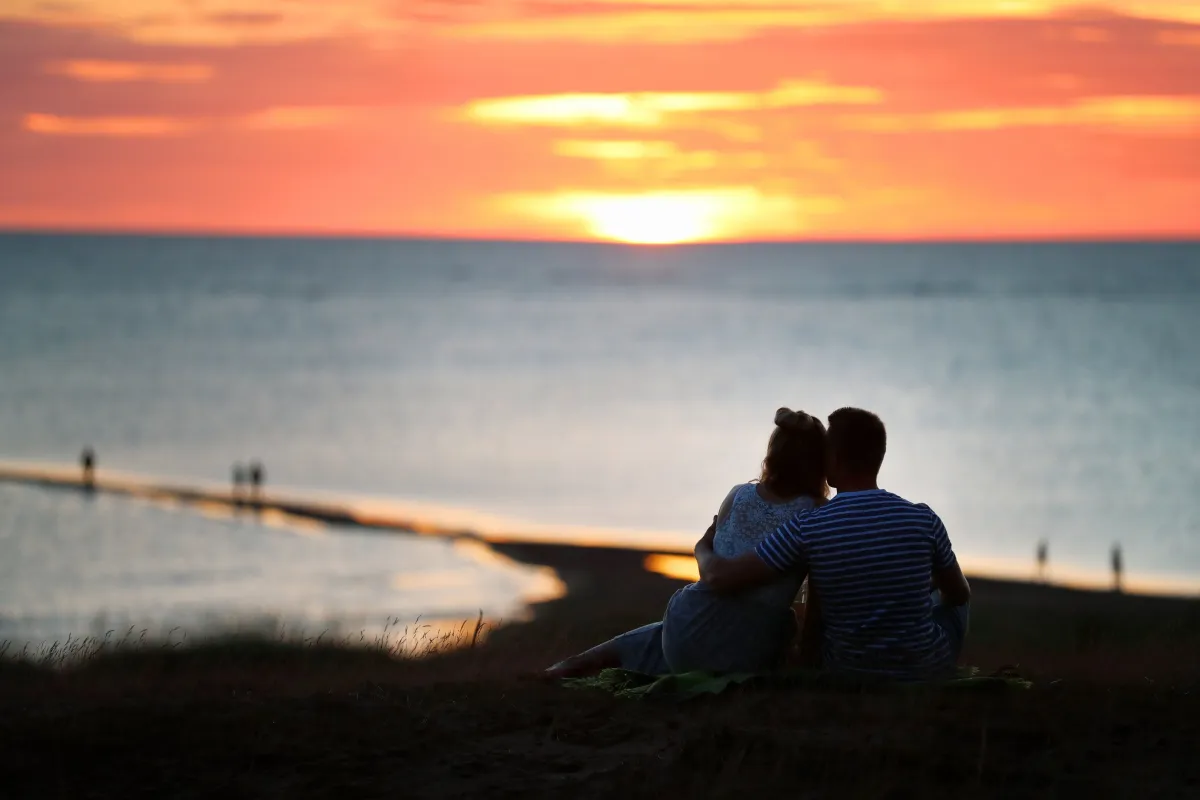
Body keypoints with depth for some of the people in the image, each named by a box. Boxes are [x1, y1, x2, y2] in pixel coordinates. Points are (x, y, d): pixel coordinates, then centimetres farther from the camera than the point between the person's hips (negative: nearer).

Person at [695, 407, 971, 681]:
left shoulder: (807, 530, -20)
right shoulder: (923, 519, -16)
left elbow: (721, 577, -20)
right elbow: (959, 594, 1)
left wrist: (703, 550, 4)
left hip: (847, 672, 1)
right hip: (925, 668, 0)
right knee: (950, 601, 33)